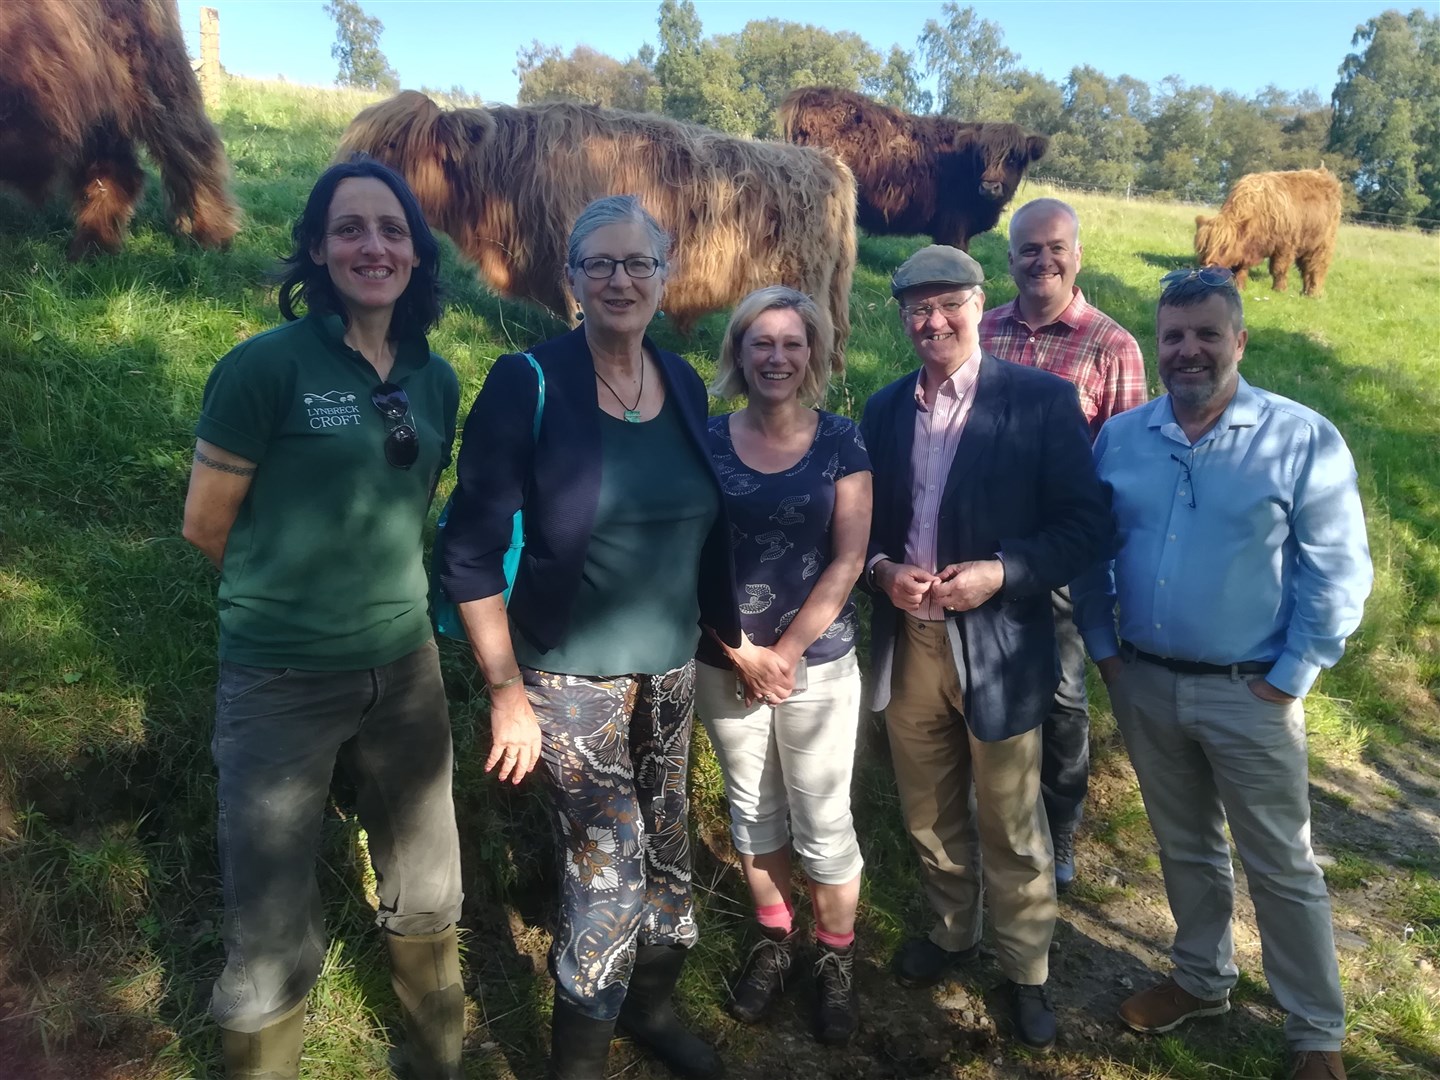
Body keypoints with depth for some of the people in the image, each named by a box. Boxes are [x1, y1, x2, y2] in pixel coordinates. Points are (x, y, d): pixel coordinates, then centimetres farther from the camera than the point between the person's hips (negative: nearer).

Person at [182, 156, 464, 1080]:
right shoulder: (266, 365, -13)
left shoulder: (437, 381, 2)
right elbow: (206, 524, -5)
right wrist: (291, 599, 7)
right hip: (282, 681, -5)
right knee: (271, 937, 8)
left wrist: (382, 595, 9)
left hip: (406, 670, 5)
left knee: (428, 899, 19)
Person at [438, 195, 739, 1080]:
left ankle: (651, 1003, 44)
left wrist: (735, 638, 13)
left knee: (666, 849, 16)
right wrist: (508, 693, -13)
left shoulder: (685, 385, 4)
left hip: (671, 670, 5)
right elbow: (473, 551, -13)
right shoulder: (528, 383, -12)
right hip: (570, 679, -5)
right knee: (609, 865, -2)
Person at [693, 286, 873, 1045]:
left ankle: (836, 958, 29)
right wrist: (744, 653, -9)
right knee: (752, 811, 17)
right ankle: (773, 939, 38)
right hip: (724, 665, 2)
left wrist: (786, 651, -11)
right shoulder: (707, 442, -3)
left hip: (820, 666, -1)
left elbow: (848, 559, -8)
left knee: (823, 821, 7)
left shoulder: (841, 441, -5)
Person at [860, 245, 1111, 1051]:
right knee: (929, 816, 21)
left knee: (1011, 830, 12)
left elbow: (1088, 525, -11)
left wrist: (1000, 572, -22)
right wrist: (882, 569, -12)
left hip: (998, 646, -4)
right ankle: (953, 932, 44)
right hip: (906, 642, 4)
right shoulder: (884, 409, 5)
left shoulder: (1043, 400, -9)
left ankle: (1027, 970, 34)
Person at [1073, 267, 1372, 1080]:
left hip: (1249, 692, -3)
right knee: (1185, 847, 20)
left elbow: (1338, 574, -10)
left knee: (1282, 866, 10)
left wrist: (1289, 681, -11)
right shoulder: (1120, 437, 0)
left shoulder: (1303, 440, -11)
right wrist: (1103, 648, 2)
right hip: (1144, 684, 4)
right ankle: (1203, 980, 41)